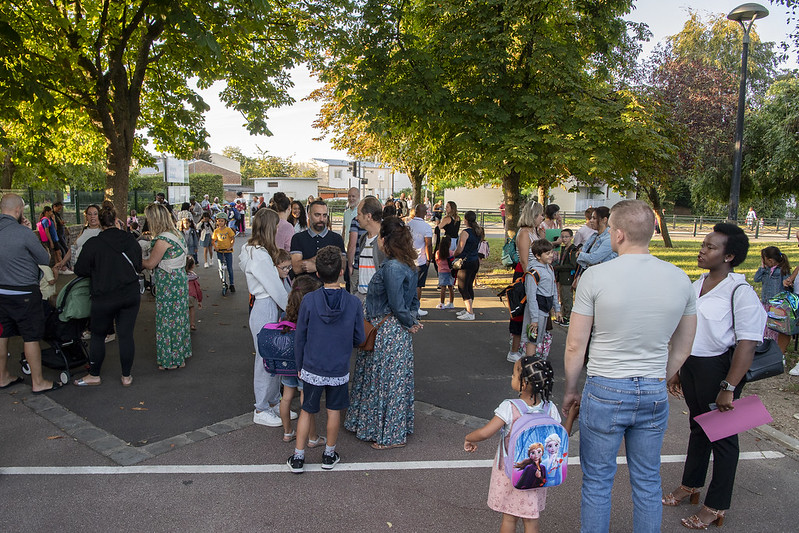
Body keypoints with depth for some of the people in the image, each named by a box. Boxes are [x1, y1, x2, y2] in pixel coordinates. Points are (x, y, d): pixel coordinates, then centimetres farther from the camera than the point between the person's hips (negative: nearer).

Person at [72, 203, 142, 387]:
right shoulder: (131, 240, 0)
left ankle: (94, 375, 26)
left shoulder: (93, 244, -13)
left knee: (98, 336, 13)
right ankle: (126, 376, 17)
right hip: (131, 295, 3)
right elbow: (139, 267, 11)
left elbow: (80, 270, -5)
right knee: (126, 335, 8)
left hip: (104, 298, -3)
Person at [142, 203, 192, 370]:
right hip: (179, 278, 9)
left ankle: (172, 359, 13)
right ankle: (181, 352, 28)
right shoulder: (176, 234, 8)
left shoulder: (162, 240, -20)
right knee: (178, 317, 17)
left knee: (168, 320, 2)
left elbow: (151, 264, -15)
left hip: (168, 284, -9)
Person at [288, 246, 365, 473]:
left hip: (312, 369, 0)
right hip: (339, 370, 0)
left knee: (306, 412, 15)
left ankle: (298, 457, 25)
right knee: (334, 411, 17)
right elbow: (360, 339, -3)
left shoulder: (309, 301, -15)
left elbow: (299, 338, -6)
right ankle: (329, 455, 31)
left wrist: (300, 366, 8)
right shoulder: (353, 303, -13)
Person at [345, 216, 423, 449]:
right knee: (386, 379, 20)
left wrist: (410, 323, -6)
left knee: (388, 380, 4)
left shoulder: (392, 267, -24)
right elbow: (413, 299, 13)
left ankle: (391, 435, 21)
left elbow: (397, 305, -21)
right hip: (392, 330, 10)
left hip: (388, 332, -10)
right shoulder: (407, 265, 7)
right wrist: (412, 319, 6)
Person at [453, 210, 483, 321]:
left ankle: (470, 313, -4)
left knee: (462, 288, -2)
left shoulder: (465, 233, -17)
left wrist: (453, 255, 1)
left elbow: (459, 250, -17)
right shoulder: (479, 232, 8)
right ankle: (468, 309, 24)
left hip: (466, 263, -8)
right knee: (469, 286, 17)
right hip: (476, 261, 8)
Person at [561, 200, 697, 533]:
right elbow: (682, 349, 8)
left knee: (597, 481, 12)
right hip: (654, 394, 4)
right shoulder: (680, 279, -2)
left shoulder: (596, 276, -14)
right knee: (647, 481, 20)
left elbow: (575, 346, -10)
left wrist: (570, 390, 4)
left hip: (605, 392, -4)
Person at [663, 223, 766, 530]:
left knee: (722, 434, 7)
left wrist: (728, 387, -23)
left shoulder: (740, 291, -17)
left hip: (718, 367, -7)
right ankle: (690, 485, 38)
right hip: (691, 364, 7)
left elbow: (747, 343, -21)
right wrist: (677, 370, 15)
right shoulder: (698, 284, 7)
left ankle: (716, 507, 22)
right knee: (698, 426, 21)